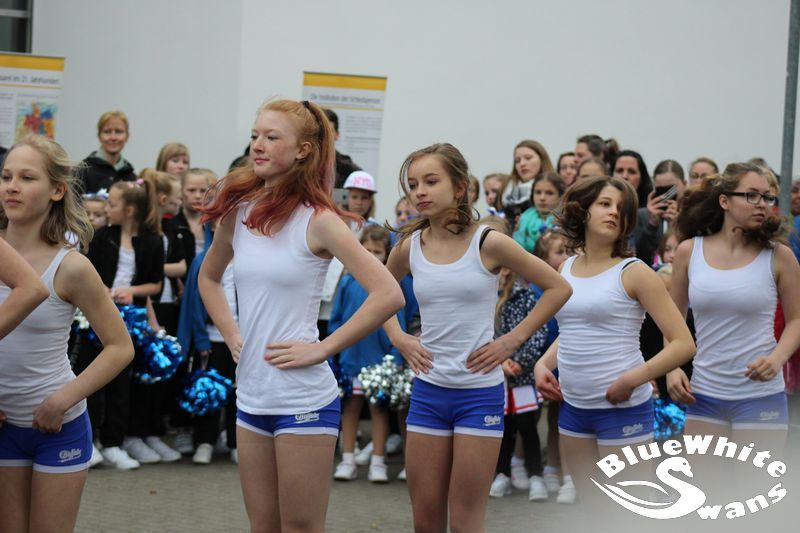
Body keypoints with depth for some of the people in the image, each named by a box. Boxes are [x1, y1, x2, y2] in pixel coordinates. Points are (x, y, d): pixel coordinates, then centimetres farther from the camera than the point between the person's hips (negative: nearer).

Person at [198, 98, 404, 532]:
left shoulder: (317, 220, -11)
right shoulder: (238, 212, 5)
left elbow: (388, 295, -19)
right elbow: (208, 277, 25)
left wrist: (323, 348, -16)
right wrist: (231, 335, 10)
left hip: (304, 401, -6)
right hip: (251, 396, 6)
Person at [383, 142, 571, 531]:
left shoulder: (488, 243, -9)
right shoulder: (409, 247, 1)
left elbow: (558, 288, -3)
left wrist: (512, 341, -7)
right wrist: (397, 337, 7)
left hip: (479, 392, -4)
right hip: (427, 391, 4)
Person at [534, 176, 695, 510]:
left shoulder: (633, 272, -8)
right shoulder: (566, 268, 9)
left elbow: (683, 344, -12)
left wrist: (631, 380, -21)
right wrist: (543, 364, 6)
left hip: (623, 408, -6)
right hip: (573, 406, 6)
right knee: (593, 511, 14)